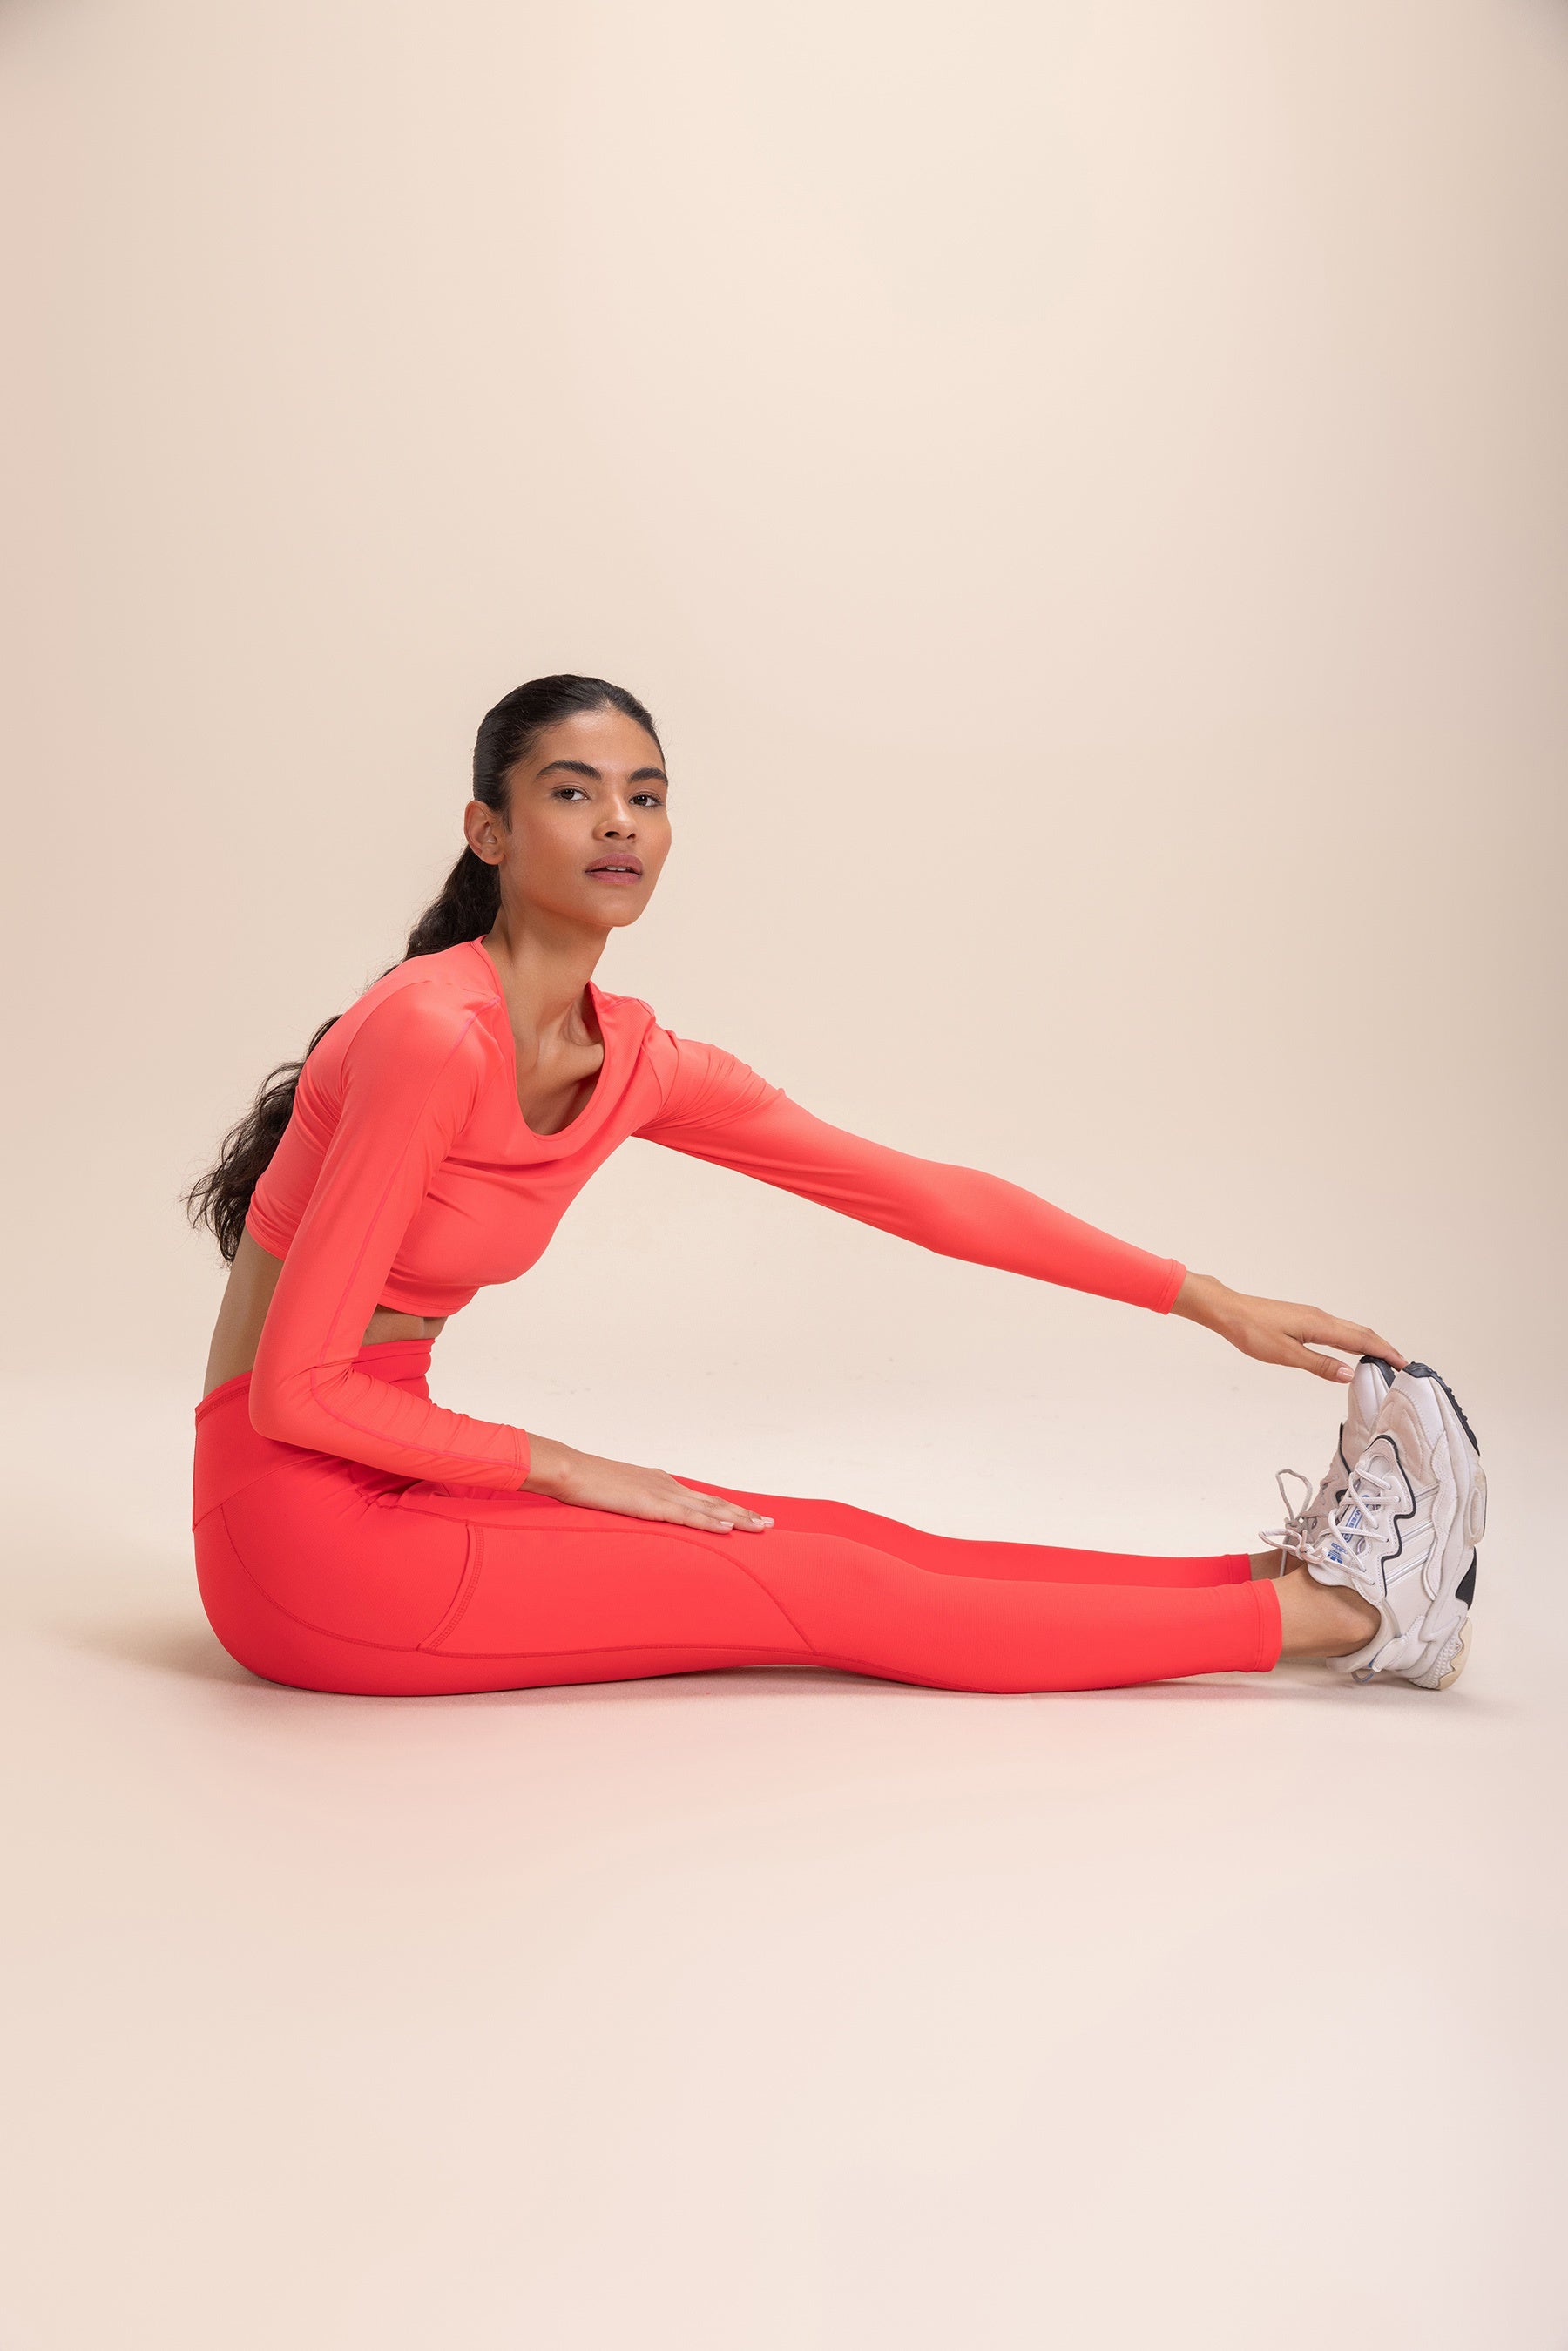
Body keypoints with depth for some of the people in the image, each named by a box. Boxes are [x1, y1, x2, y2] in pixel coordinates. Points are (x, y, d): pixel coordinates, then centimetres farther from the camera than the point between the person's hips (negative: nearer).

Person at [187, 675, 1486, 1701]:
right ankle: (1322, 1613, -4)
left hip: (392, 1480, 7)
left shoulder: (635, 1061, 1)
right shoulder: (436, 1036, -23)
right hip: (300, 1525, -7)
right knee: (823, 1592, -9)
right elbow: (297, 1390, -23)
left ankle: (1293, 1573, 4)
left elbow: (920, 1191, 4)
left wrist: (1207, 1300, 6)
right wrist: (568, 1471, -13)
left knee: (840, 1539, -1)